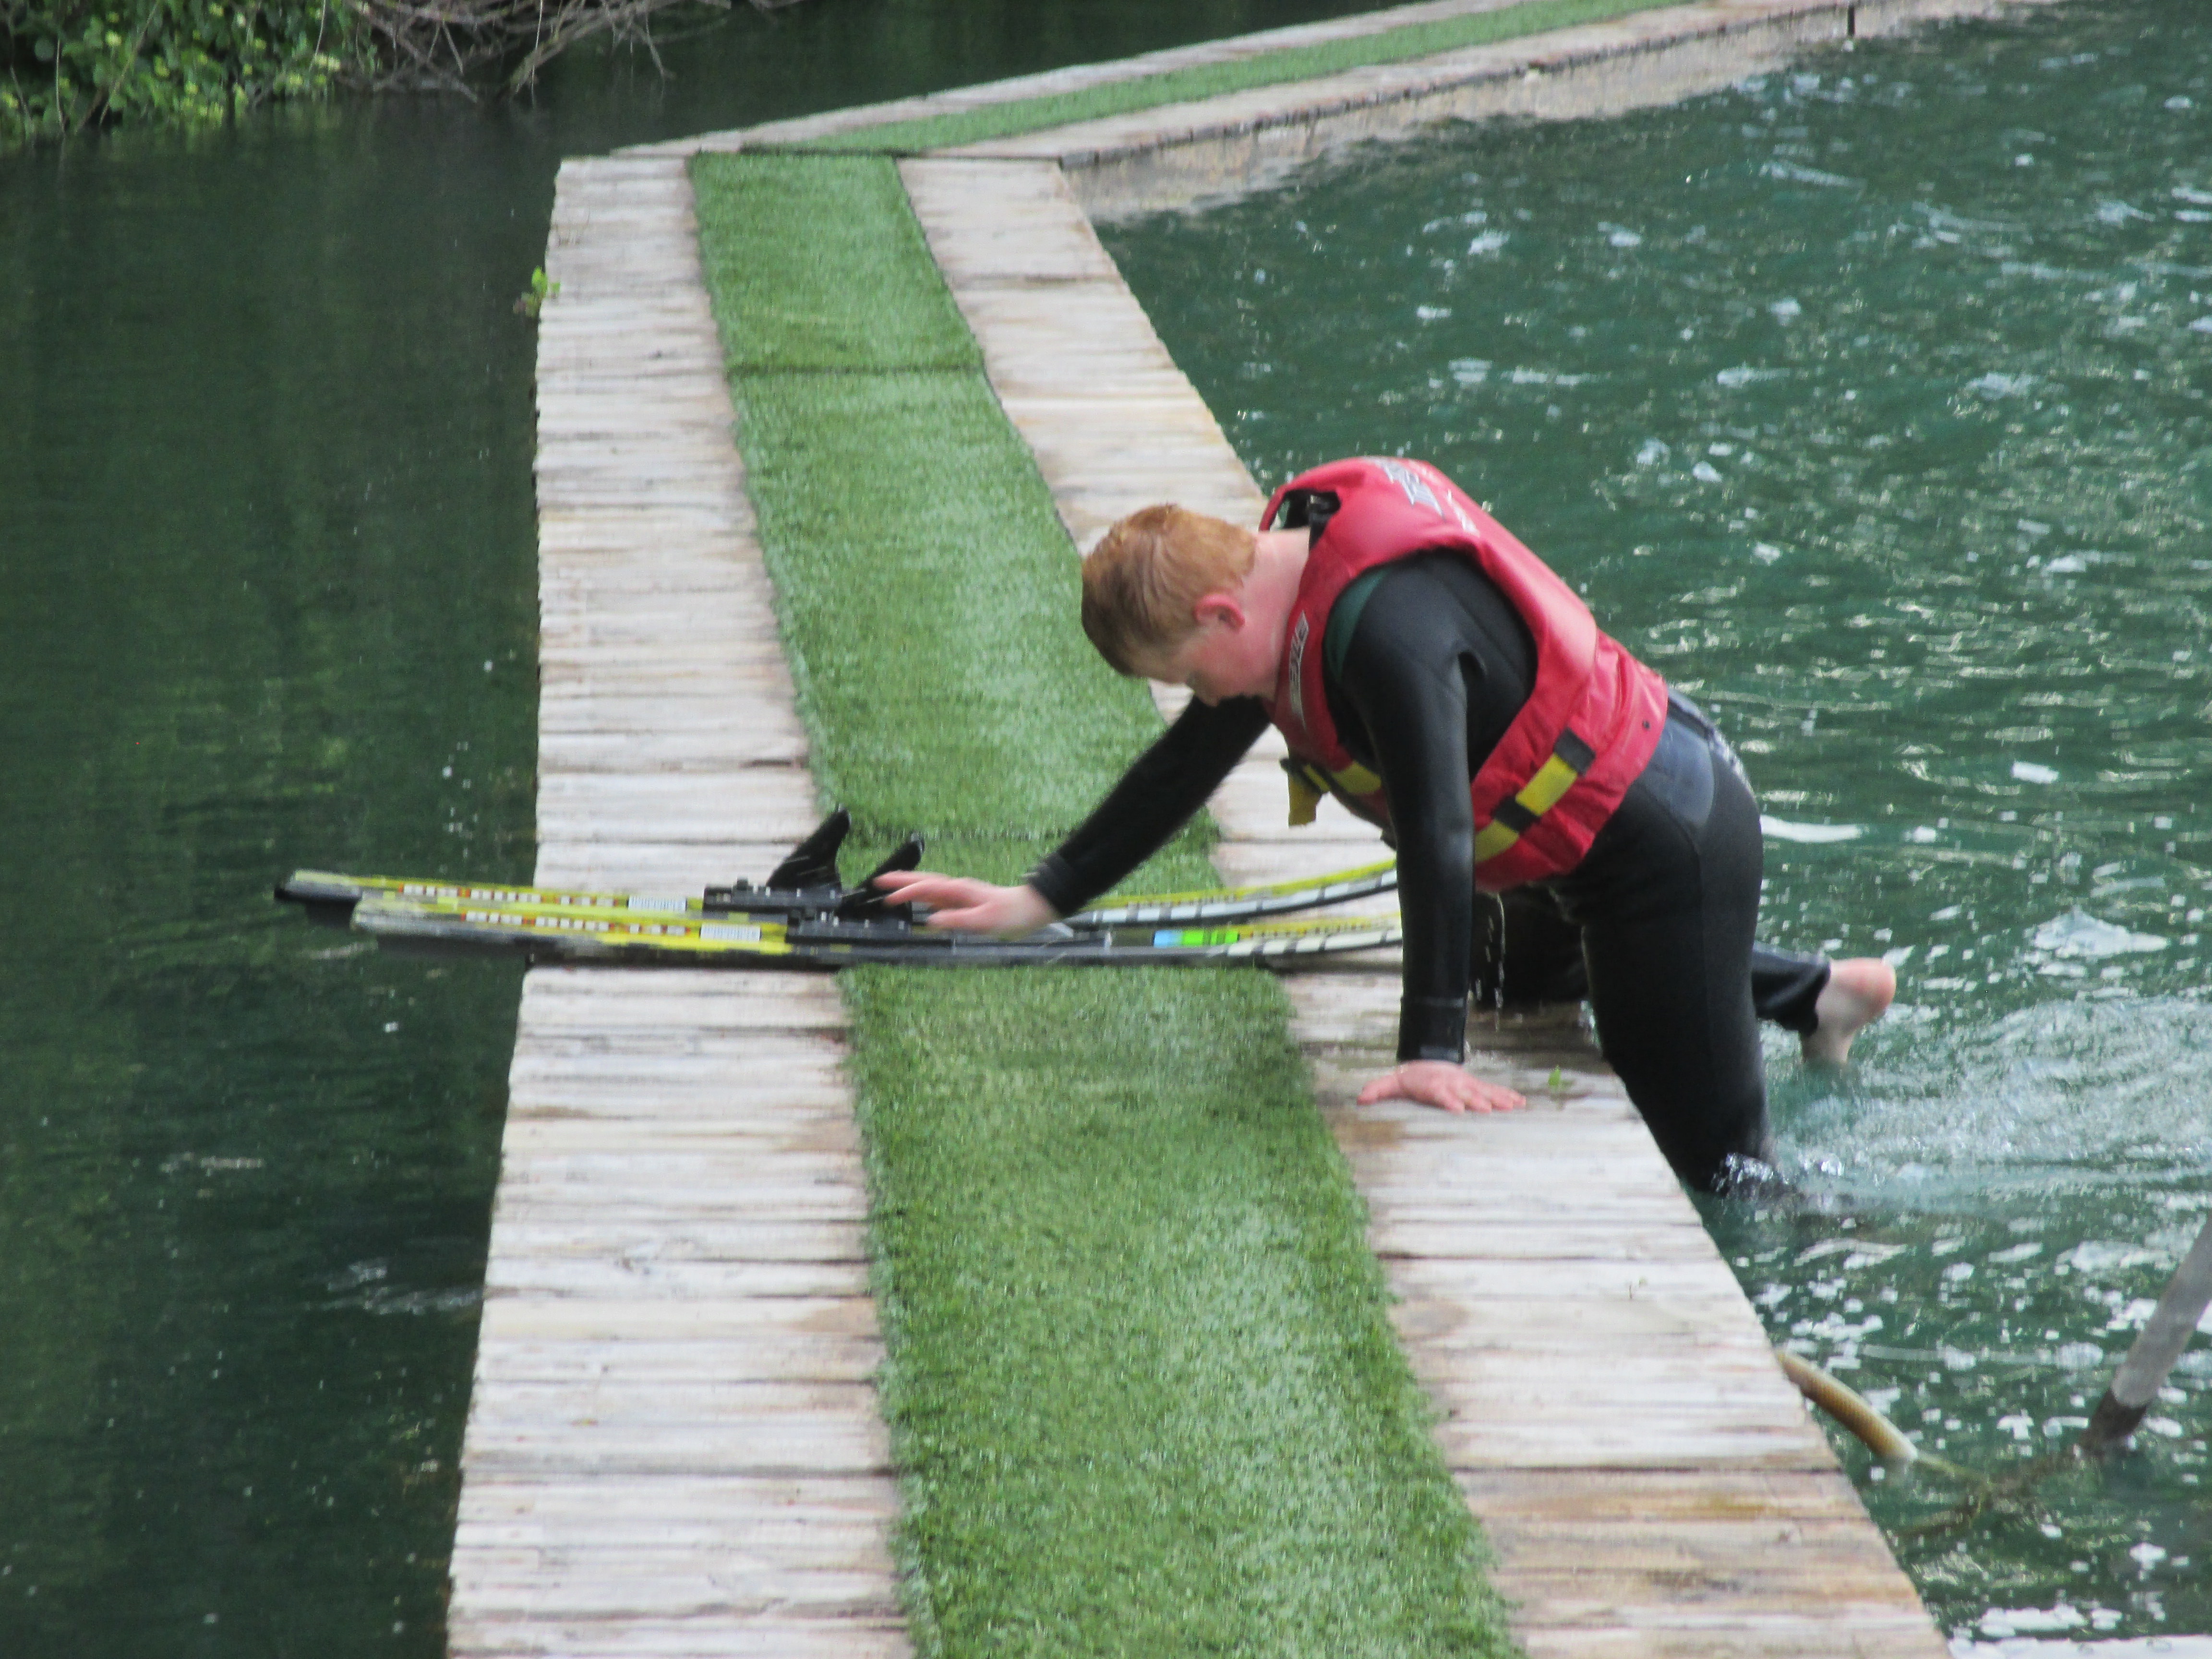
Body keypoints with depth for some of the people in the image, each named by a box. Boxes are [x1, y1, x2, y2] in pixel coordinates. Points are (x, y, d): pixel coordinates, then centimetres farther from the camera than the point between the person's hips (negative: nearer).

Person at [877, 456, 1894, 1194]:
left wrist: (1432, 1051, -37)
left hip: (1664, 838, -10)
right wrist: (1041, 899, 7)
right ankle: (1811, 994, 43)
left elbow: (1438, 840, -36)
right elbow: (1187, 766, 7)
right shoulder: (1291, 575, -3)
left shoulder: (1391, 626, -34)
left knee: (1720, 1173, -7)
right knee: (1528, 977, 39)